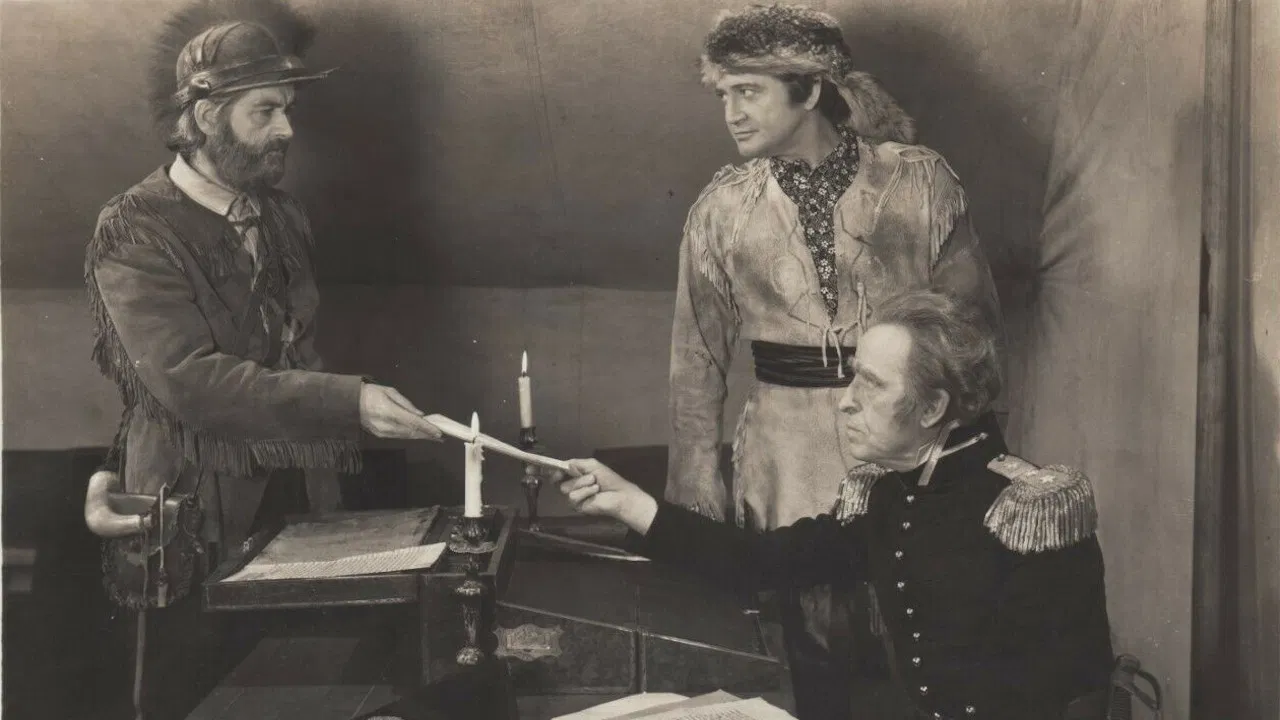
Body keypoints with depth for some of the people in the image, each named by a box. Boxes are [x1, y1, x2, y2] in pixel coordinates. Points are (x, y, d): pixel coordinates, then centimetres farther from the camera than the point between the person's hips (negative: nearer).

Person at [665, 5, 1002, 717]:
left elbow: (976, 311, 3)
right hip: (788, 452, 1)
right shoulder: (722, 208, 2)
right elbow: (699, 358, 6)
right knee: (816, 645, 5)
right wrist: (699, 485, 4)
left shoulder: (919, 178, -2)